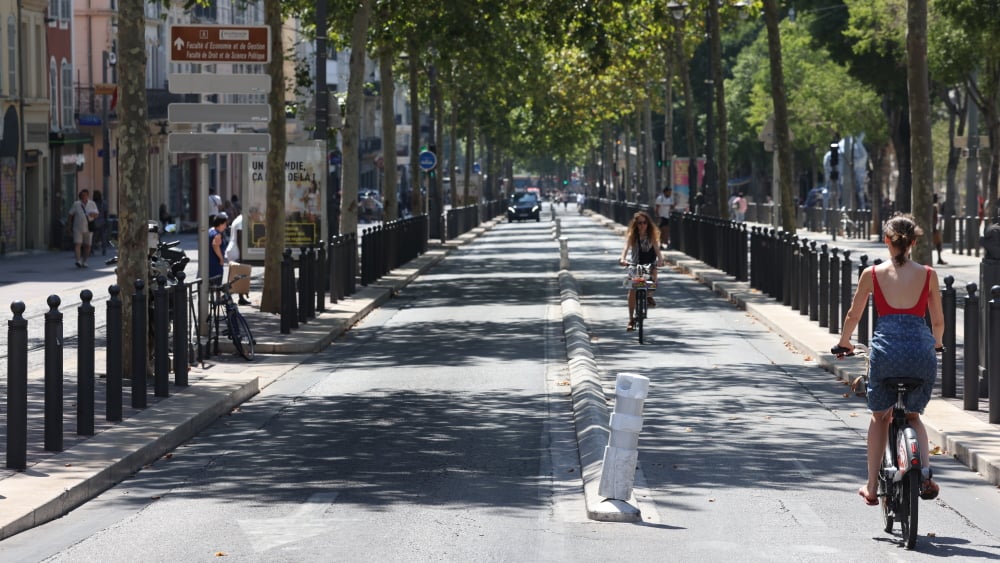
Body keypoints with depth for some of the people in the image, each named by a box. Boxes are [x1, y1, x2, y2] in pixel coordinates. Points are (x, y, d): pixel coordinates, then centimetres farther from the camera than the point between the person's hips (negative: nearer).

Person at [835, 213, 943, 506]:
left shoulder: (872, 274, 6)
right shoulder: (928, 274, 8)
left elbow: (853, 315, 15)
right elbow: (938, 321, 15)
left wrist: (844, 342, 35)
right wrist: (935, 343, 37)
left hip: (886, 347, -1)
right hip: (921, 348, 1)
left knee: (879, 418, 20)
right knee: (913, 416, 22)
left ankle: (872, 487, 19)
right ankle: (925, 471, -3)